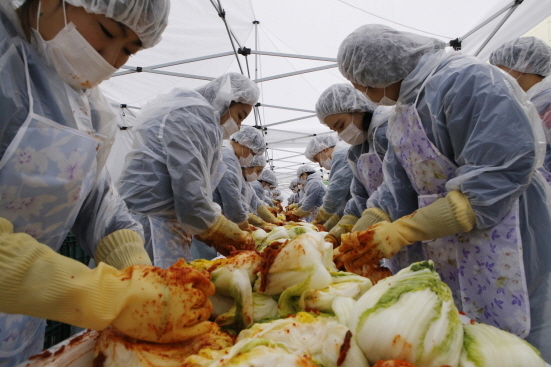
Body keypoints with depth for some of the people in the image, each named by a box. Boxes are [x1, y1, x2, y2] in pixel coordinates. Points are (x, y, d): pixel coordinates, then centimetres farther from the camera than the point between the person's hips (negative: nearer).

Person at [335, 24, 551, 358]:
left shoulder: (464, 79, -16)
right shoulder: (402, 111, 10)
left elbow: (499, 176, -24)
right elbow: (397, 190, 6)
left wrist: (401, 231, -25)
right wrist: (358, 239, -4)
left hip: (503, 254, -8)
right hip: (448, 258, 8)